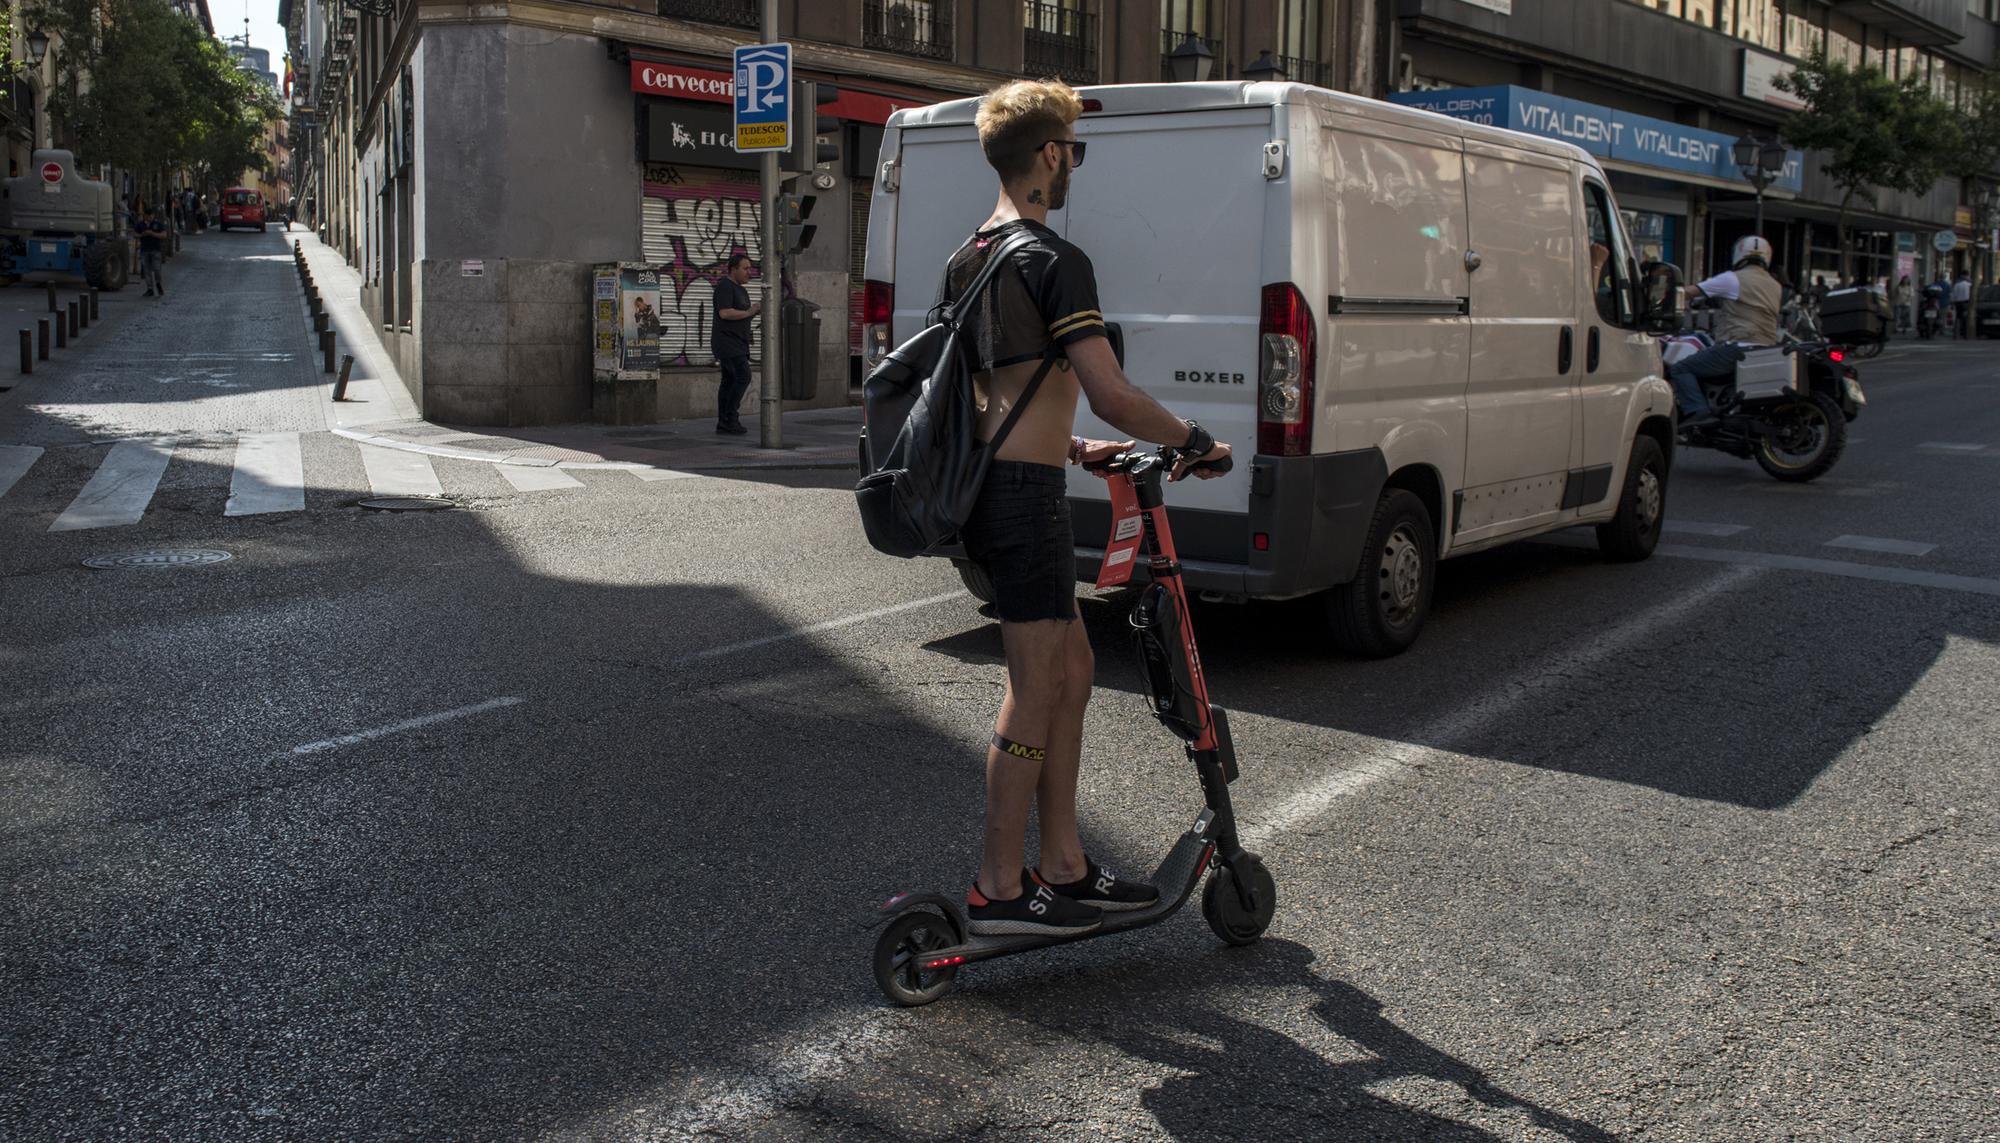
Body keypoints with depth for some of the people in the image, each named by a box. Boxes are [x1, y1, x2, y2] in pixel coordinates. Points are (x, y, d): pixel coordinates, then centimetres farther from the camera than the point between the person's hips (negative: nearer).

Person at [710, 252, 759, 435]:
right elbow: (724, 313, -23)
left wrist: (756, 310, 1)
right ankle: (730, 417, -11)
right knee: (743, 377, -16)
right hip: (726, 343, -10)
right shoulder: (724, 286, -13)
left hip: (737, 344, 10)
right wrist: (749, 312, -16)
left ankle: (723, 423, 8)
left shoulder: (740, 290, 17)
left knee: (730, 381, 7)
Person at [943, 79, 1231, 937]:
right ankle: (1000, 890, 9)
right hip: (1025, 498, -10)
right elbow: (1112, 396, -20)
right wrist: (1195, 441, -5)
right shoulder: (1053, 260, -14)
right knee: (1036, 689, -1)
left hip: (990, 486, 10)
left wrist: (1067, 446, 25)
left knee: (1071, 666, 17)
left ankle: (1063, 865, 24)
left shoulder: (967, 260, 15)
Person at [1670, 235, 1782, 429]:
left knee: (1680, 369, -6)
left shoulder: (1732, 279, -3)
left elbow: (1690, 292, -3)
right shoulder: (1776, 286, 19)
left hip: (1738, 346, -8)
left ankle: (1697, 411, -26)